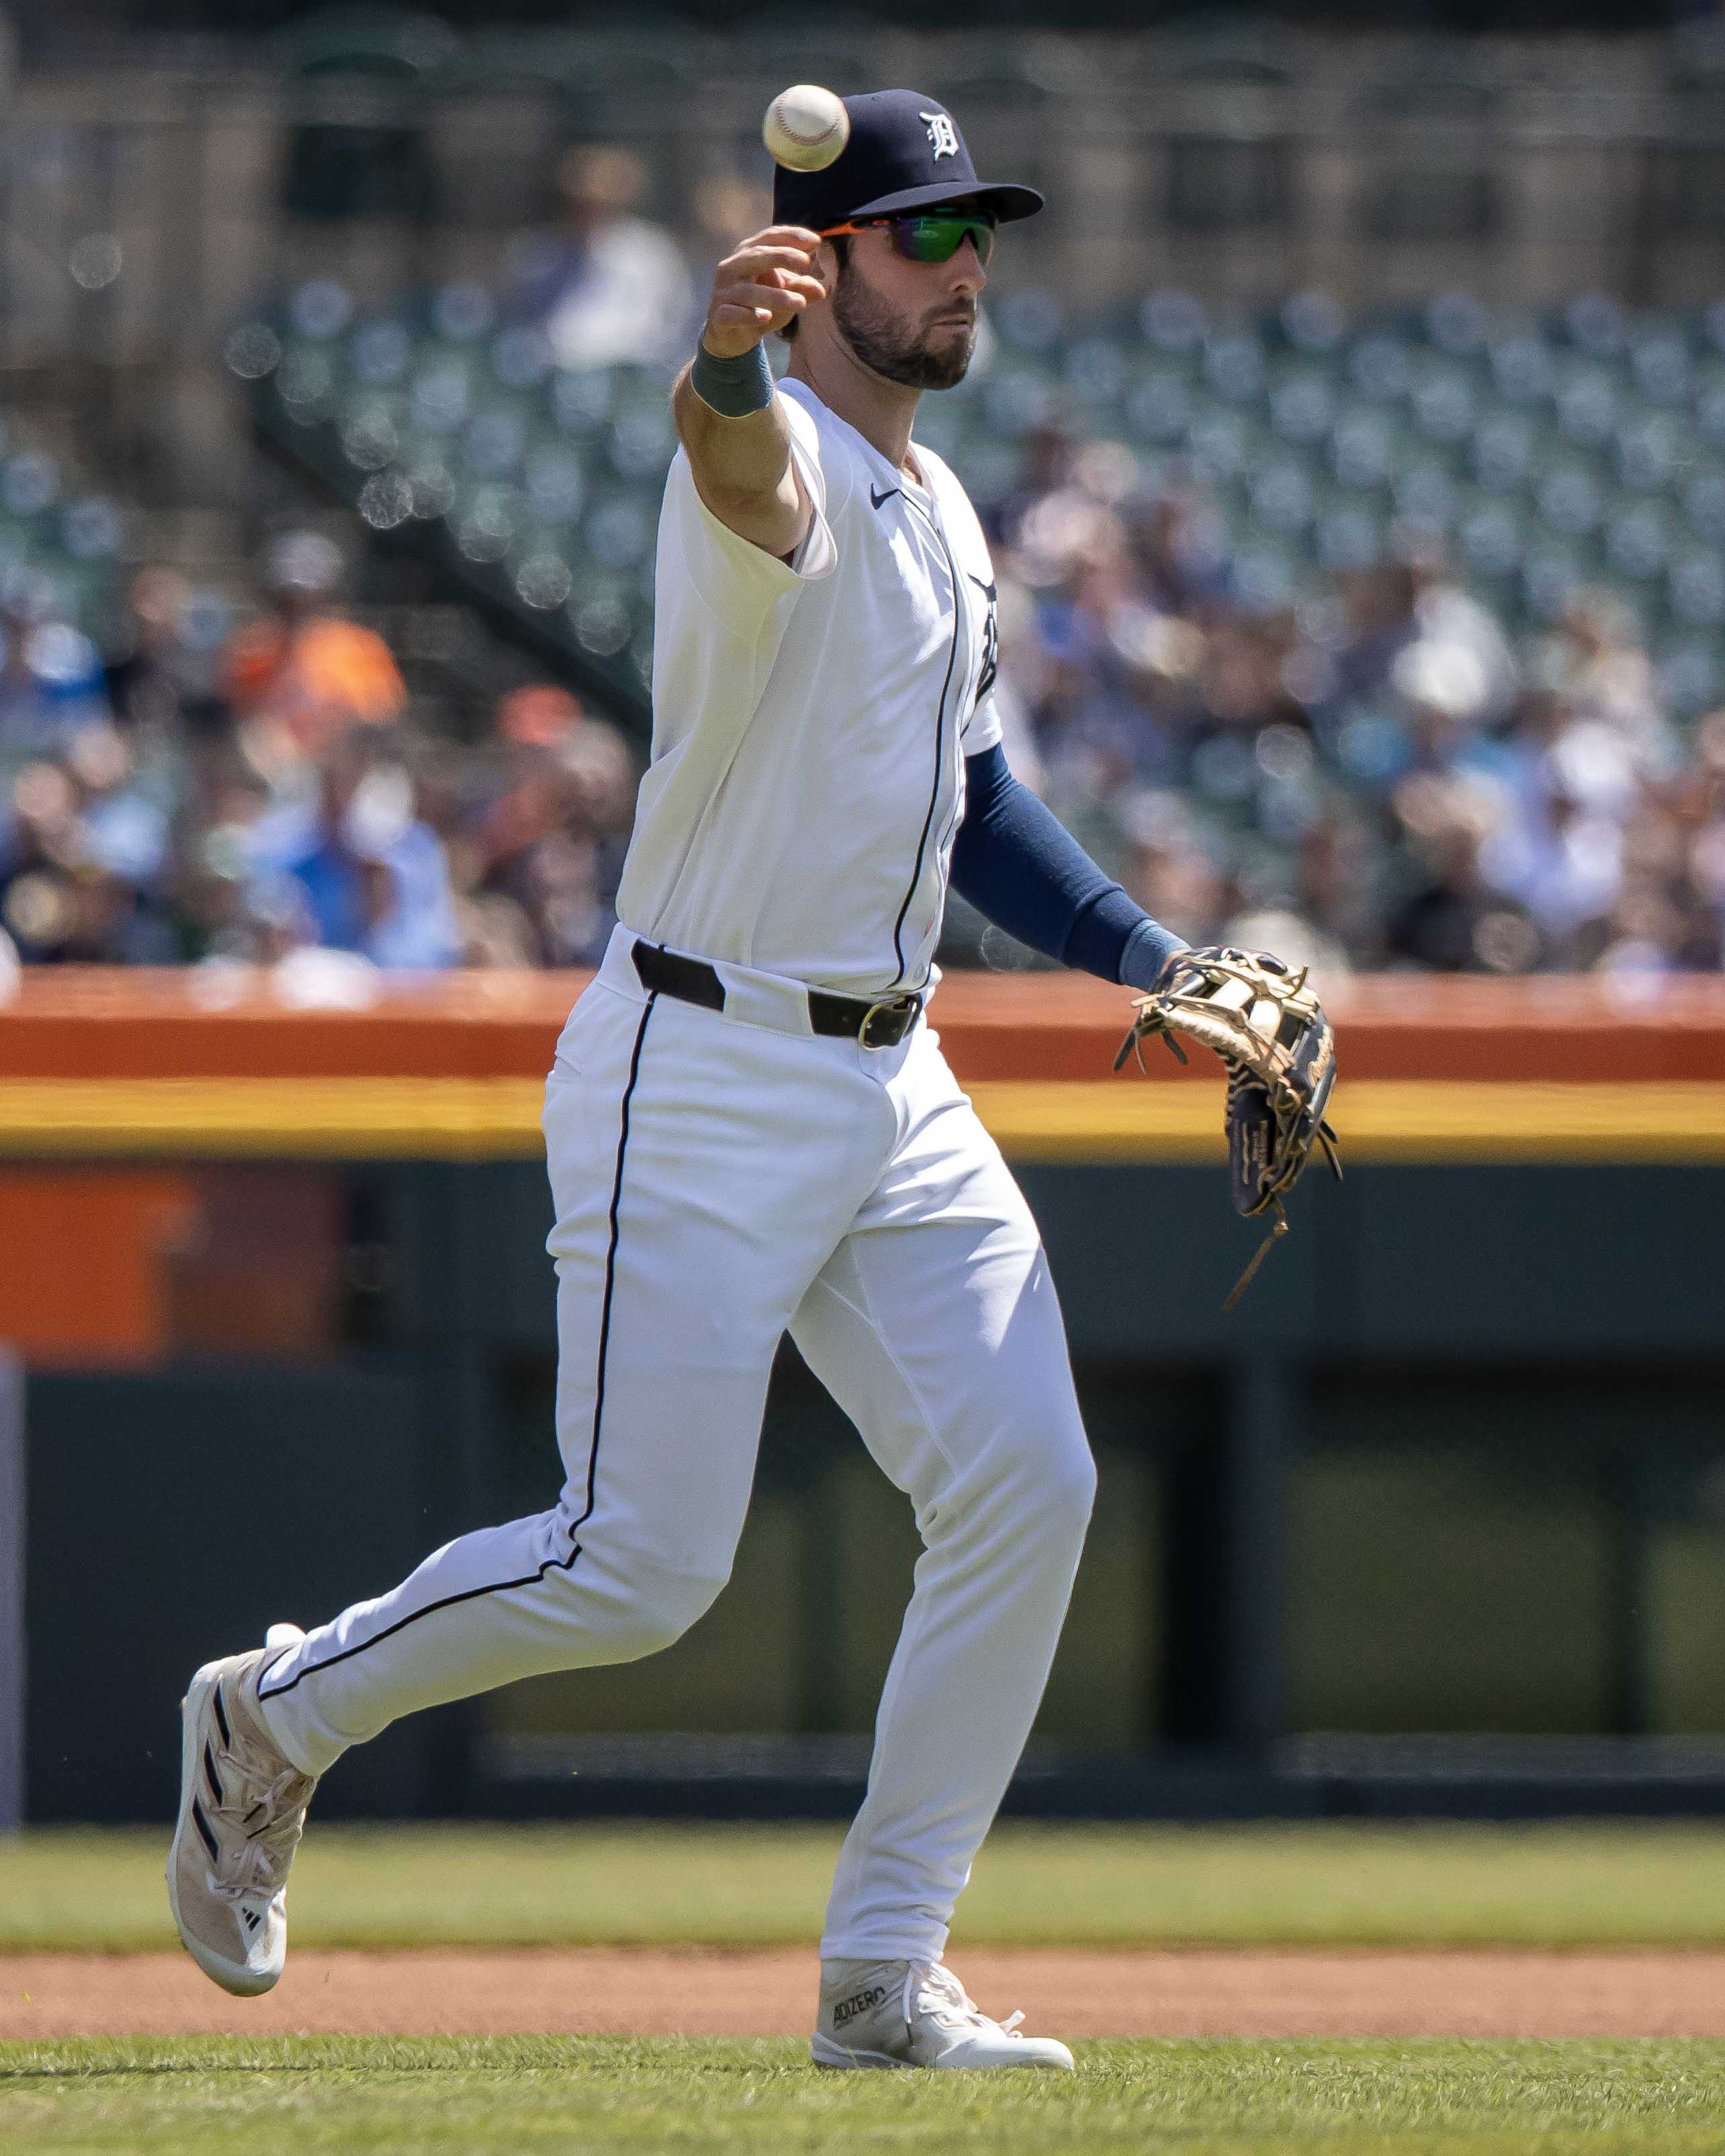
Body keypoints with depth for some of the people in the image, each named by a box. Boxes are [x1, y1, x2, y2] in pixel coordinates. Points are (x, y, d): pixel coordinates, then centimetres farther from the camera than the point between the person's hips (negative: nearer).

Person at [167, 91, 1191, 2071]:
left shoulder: (940, 512, 15)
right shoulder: (783, 465, -14)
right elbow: (742, 459, -41)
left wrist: (1145, 957, 17)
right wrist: (727, 358, -65)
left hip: (891, 1089, 8)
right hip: (702, 1081, -8)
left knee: (1025, 1484, -6)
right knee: (637, 1568, -8)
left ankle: (883, 1979, 1)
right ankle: (276, 1717, 18)